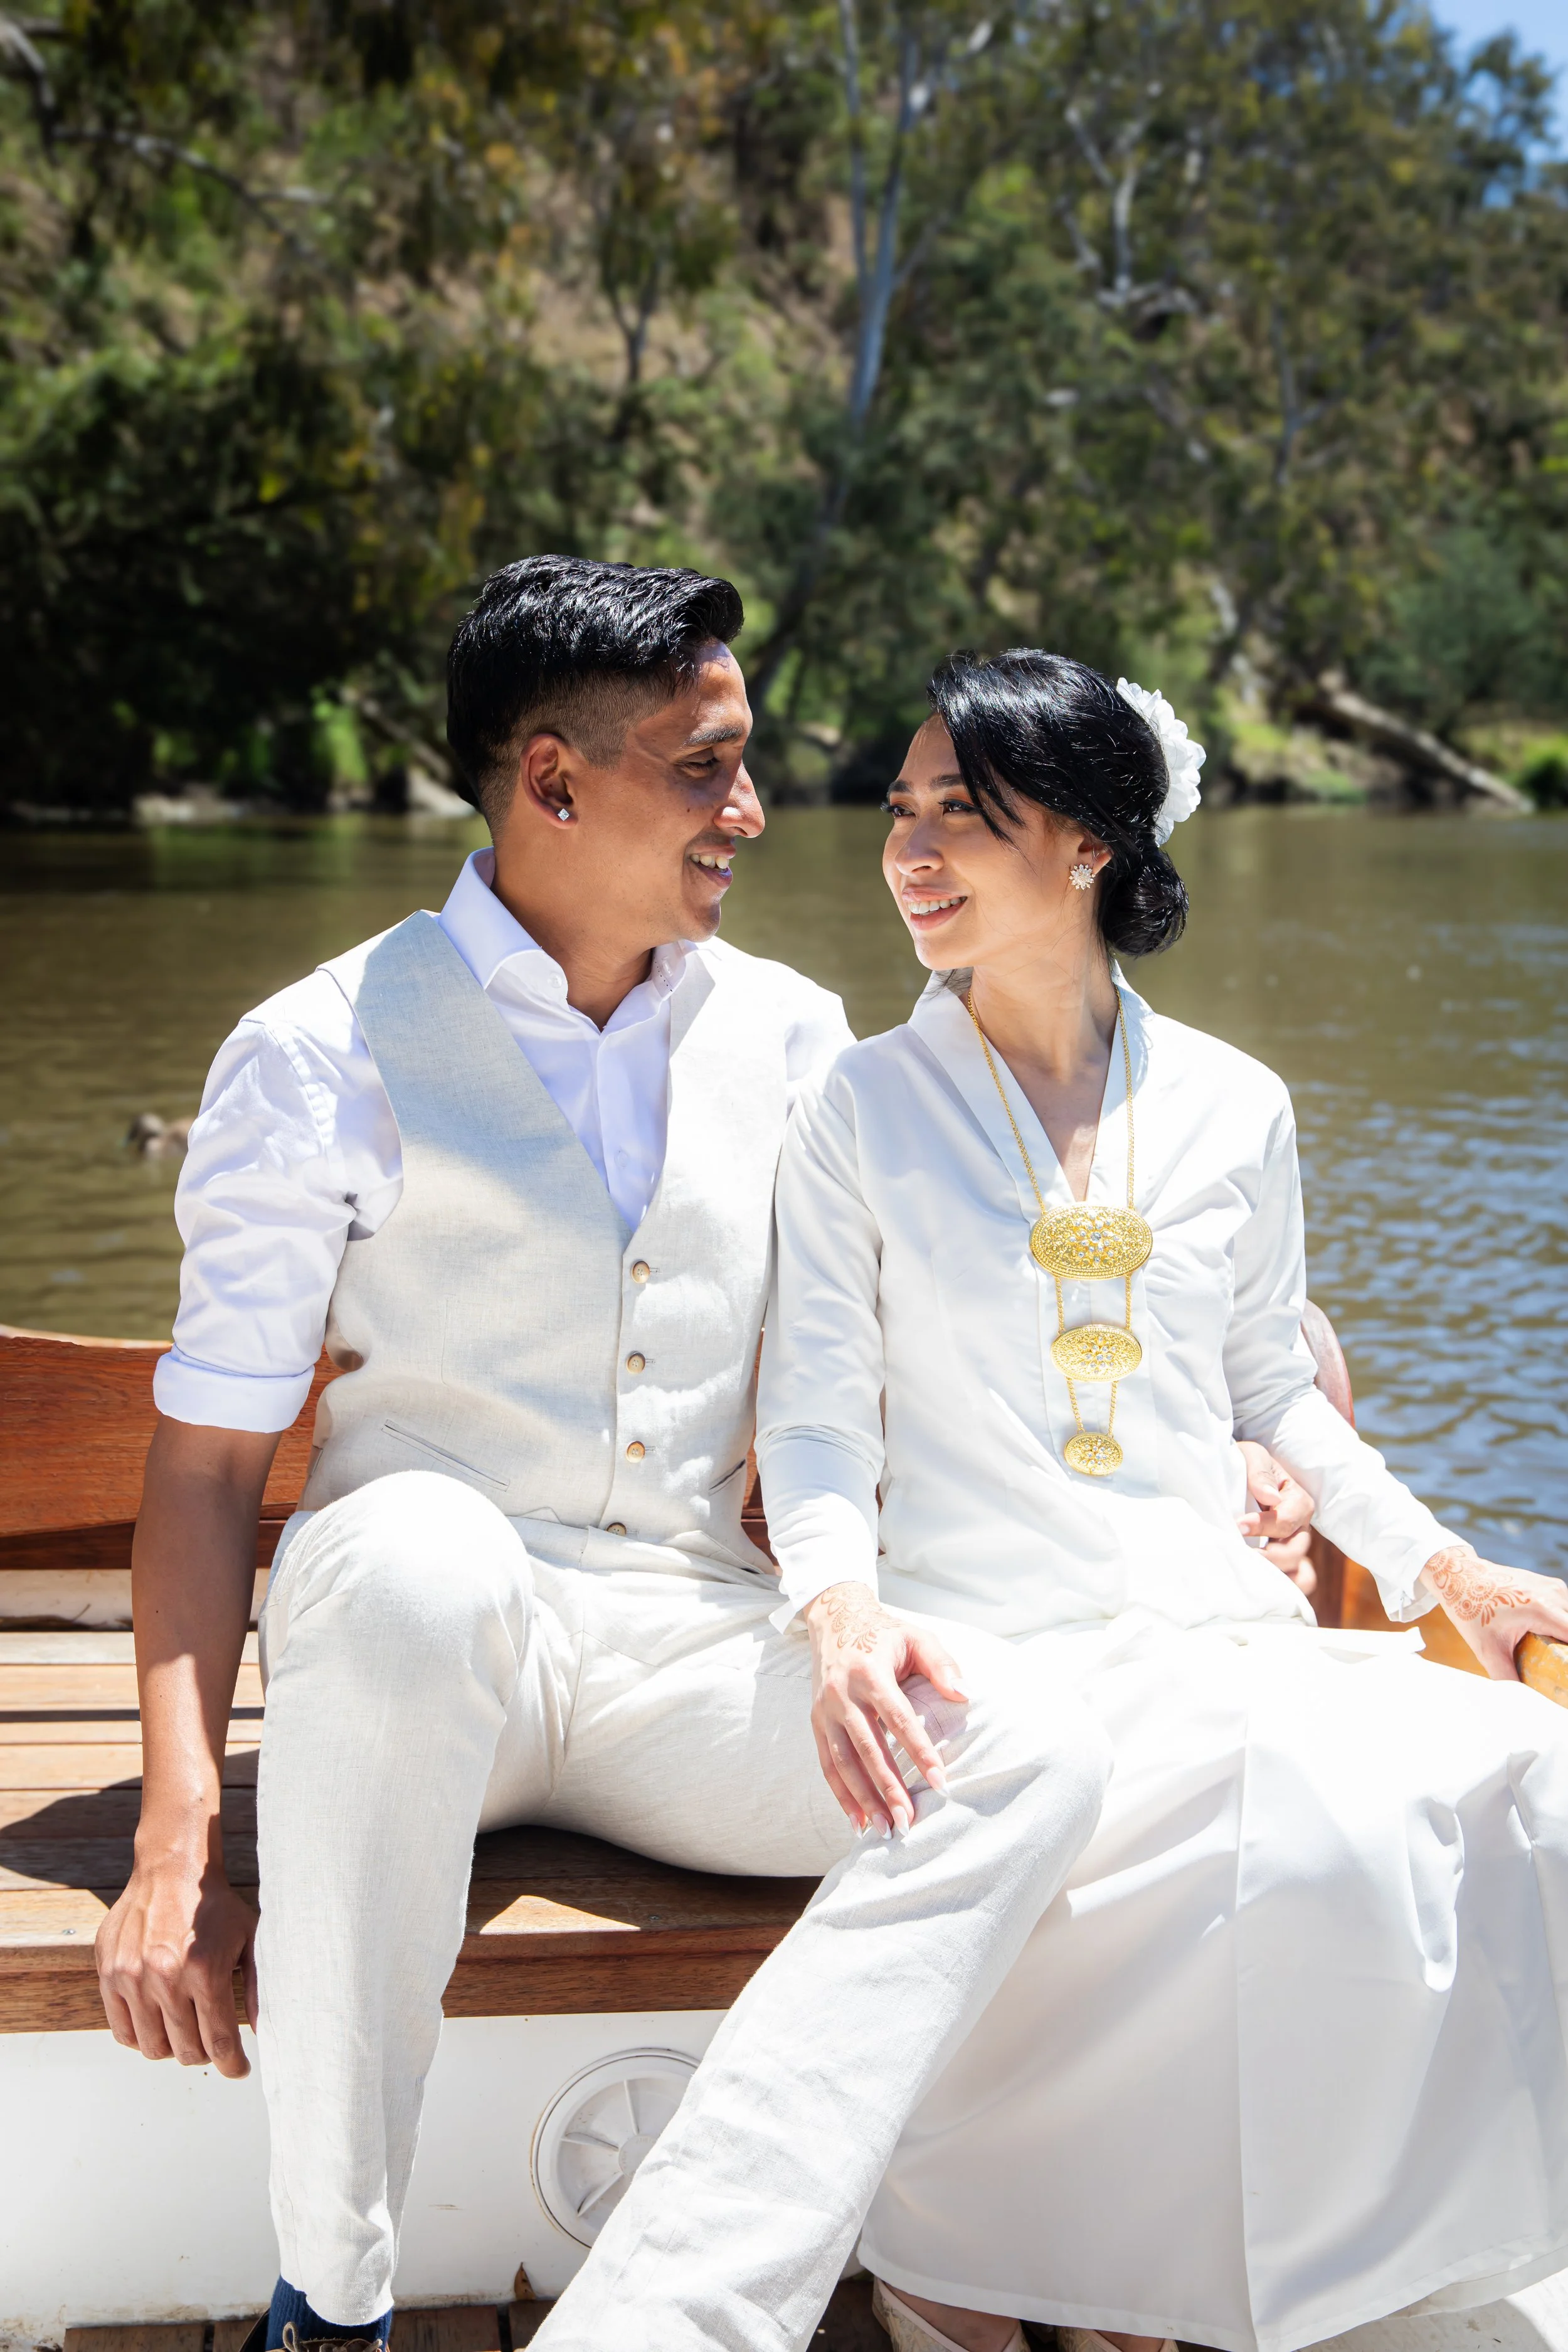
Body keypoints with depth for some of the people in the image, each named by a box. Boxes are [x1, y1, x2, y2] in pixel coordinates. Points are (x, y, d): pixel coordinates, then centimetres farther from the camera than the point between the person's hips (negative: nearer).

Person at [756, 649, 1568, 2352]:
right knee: (1303, 1831, -32)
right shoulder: (861, 1112, 3)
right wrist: (844, 1614, -20)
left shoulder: (1232, 1110, 12)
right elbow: (817, 1425, -1)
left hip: (1218, 1622, 5)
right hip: (994, 1640, -4)